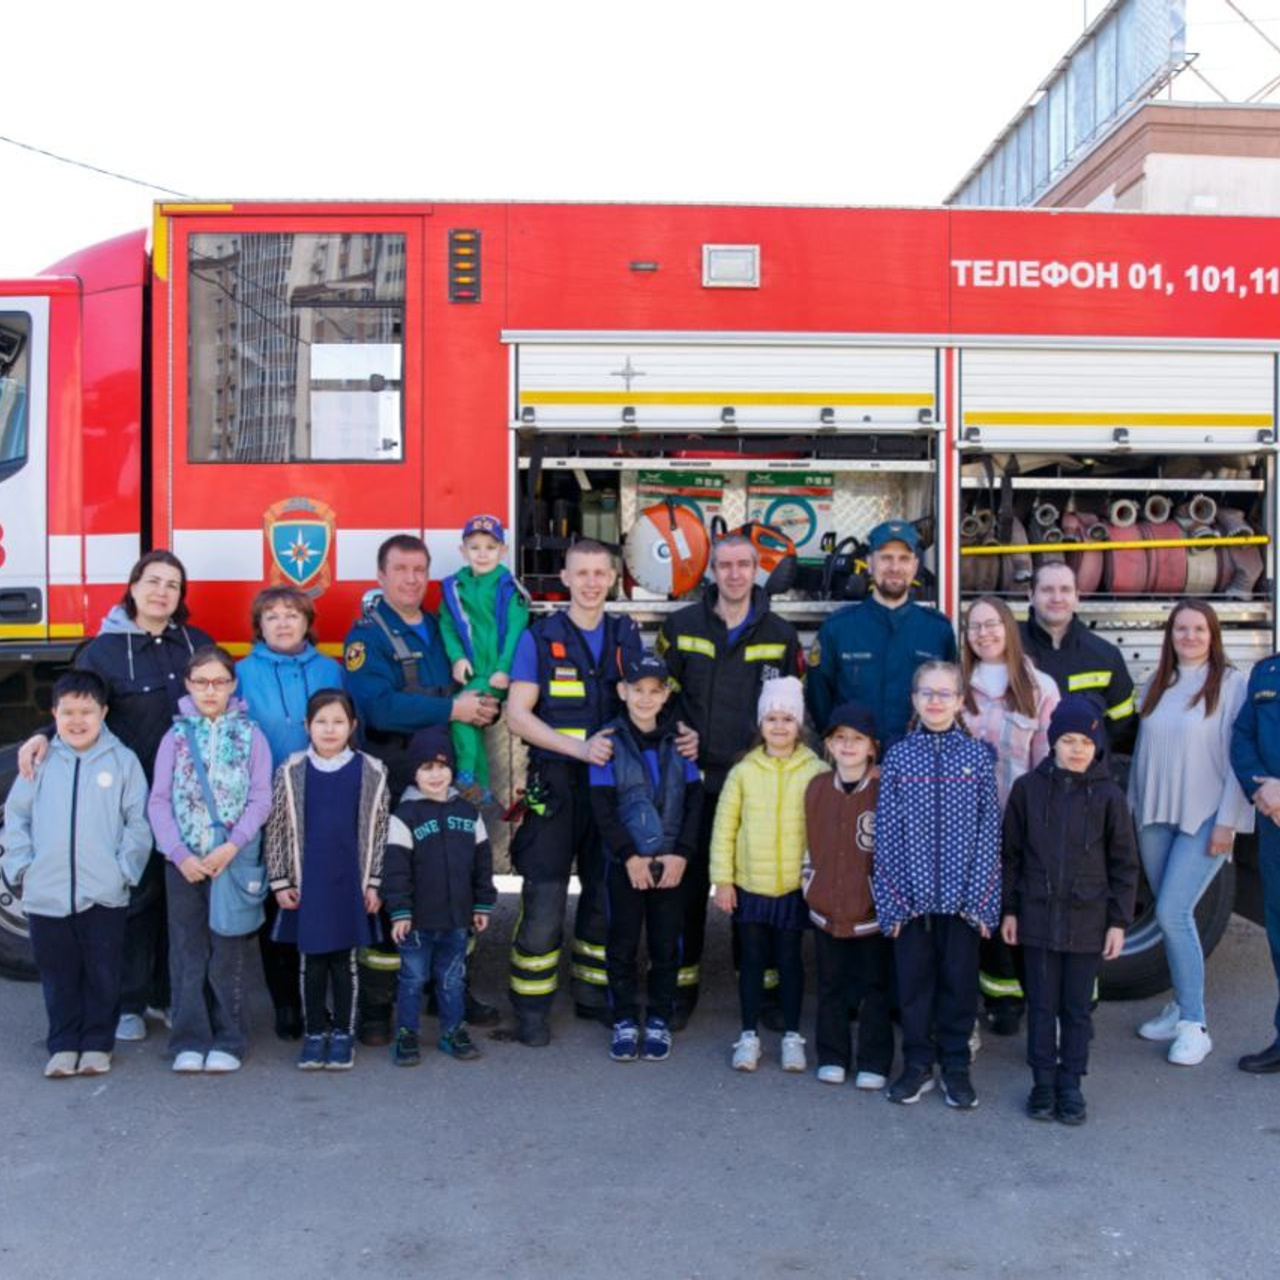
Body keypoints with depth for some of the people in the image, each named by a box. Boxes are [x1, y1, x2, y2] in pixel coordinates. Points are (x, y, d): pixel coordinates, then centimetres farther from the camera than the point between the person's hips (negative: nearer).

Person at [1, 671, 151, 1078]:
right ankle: (63, 1046, 26)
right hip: (45, 896, 2)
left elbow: (138, 822, -1)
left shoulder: (122, 760, -2)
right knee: (58, 977, 12)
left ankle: (97, 1045, 23)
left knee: (103, 976, 8)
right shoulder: (41, 762, 4)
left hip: (105, 896, -2)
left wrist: (125, 869, -7)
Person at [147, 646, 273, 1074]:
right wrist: (180, 854, -10)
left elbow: (260, 799, -3)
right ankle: (189, 1042, 13)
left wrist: (232, 847, -14)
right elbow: (159, 802, 1)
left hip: (236, 860, -1)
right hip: (184, 860, 1)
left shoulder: (250, 735, 3)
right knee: (187, 953, 5)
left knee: (228, 955, 3)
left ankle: (227, 1041, 12)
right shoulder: (175, 736, 6)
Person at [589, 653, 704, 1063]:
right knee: (622, 944, 6)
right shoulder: (609, 741, -4)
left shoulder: (678, 741, 4)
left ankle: (660, 1021, 21)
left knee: (666, 945, 8)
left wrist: (681, 855, -8)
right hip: (624, 863, -2)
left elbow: (695, 801, 2)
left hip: (671, 863, 2)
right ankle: (625, 1022, 20)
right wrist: (630, 857, -12)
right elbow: (602, 806, -7)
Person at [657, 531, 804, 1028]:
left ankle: (760, 983, 20)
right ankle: (683, 983, 18)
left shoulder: (780, 634, 4)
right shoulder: (681, 627, 2)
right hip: (696, 777, 0)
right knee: (690, 881, 6)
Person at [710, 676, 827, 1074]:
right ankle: (749, 1034, 22)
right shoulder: (743, 771, -2)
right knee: (752, 958, 10)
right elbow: (724, 828, 0)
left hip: (795, 886, -1)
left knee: (789, 958, 10)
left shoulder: (816, 772, -4)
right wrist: (723, 879, -2)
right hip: (749, 884, 1)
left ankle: (792, 1035, 24)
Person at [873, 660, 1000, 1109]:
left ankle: (956, 1066, 24)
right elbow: (886, 832, 1)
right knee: (913, 980, 9)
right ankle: (917, 1064, 24)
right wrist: (891, 898, -4)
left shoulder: (978, 755, 0)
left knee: (960, 980, 8)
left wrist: (981, 897, -6)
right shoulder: (897, 757, 2)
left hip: (961, 895, 0)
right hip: (912, 892, 1)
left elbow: (989, 829, -1)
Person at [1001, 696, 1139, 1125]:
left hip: (1089, 922, -1)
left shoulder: (1108, 796, -4)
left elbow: (1124, 863, 1)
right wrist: (1009, 909, 4)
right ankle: (1043, 1082, 22)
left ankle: (1070, 1085, 22)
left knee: (1078, 1008, 10)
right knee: (1042, 1006, 10)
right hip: (1038, 917, 1)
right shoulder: (1028, 788, -2)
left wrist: (1119, 920, -1)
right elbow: (1010, 853, 4)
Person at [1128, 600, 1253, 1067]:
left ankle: (1194, 1026, -1)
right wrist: (1133, 806, 11)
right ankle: (1181, 1006, 25)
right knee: (1172, 915, 11)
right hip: (1155, 817, 6)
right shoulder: (1156, 684, 11)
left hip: (1205, 819, -5)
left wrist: (1227, 821, -13)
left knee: (1172, 913, -12)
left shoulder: (1231, 683, -7)